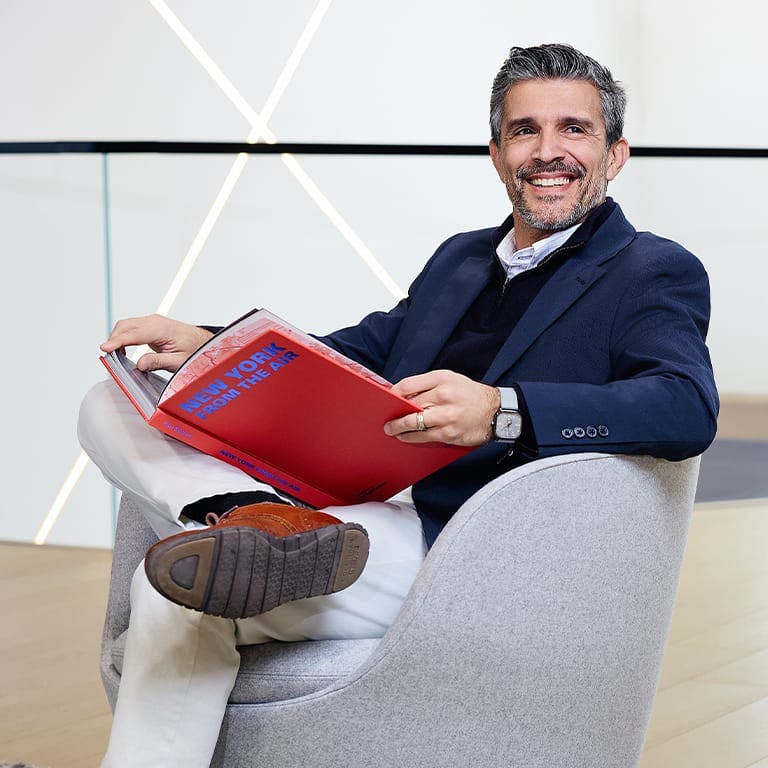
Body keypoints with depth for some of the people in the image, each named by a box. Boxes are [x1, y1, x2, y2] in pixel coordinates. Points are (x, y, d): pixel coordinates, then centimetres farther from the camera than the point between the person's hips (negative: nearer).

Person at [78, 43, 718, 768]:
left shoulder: (656, 273, 0)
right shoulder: (459, 258, 25)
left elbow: (688, 408, -19)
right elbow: (362, 351, 30)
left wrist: (501, 410, -34)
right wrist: (210, 346, 11)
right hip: (357, 505, 8)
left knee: (179, 591, -29)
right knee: (114, 407, -6)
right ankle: (258, 519, -29)